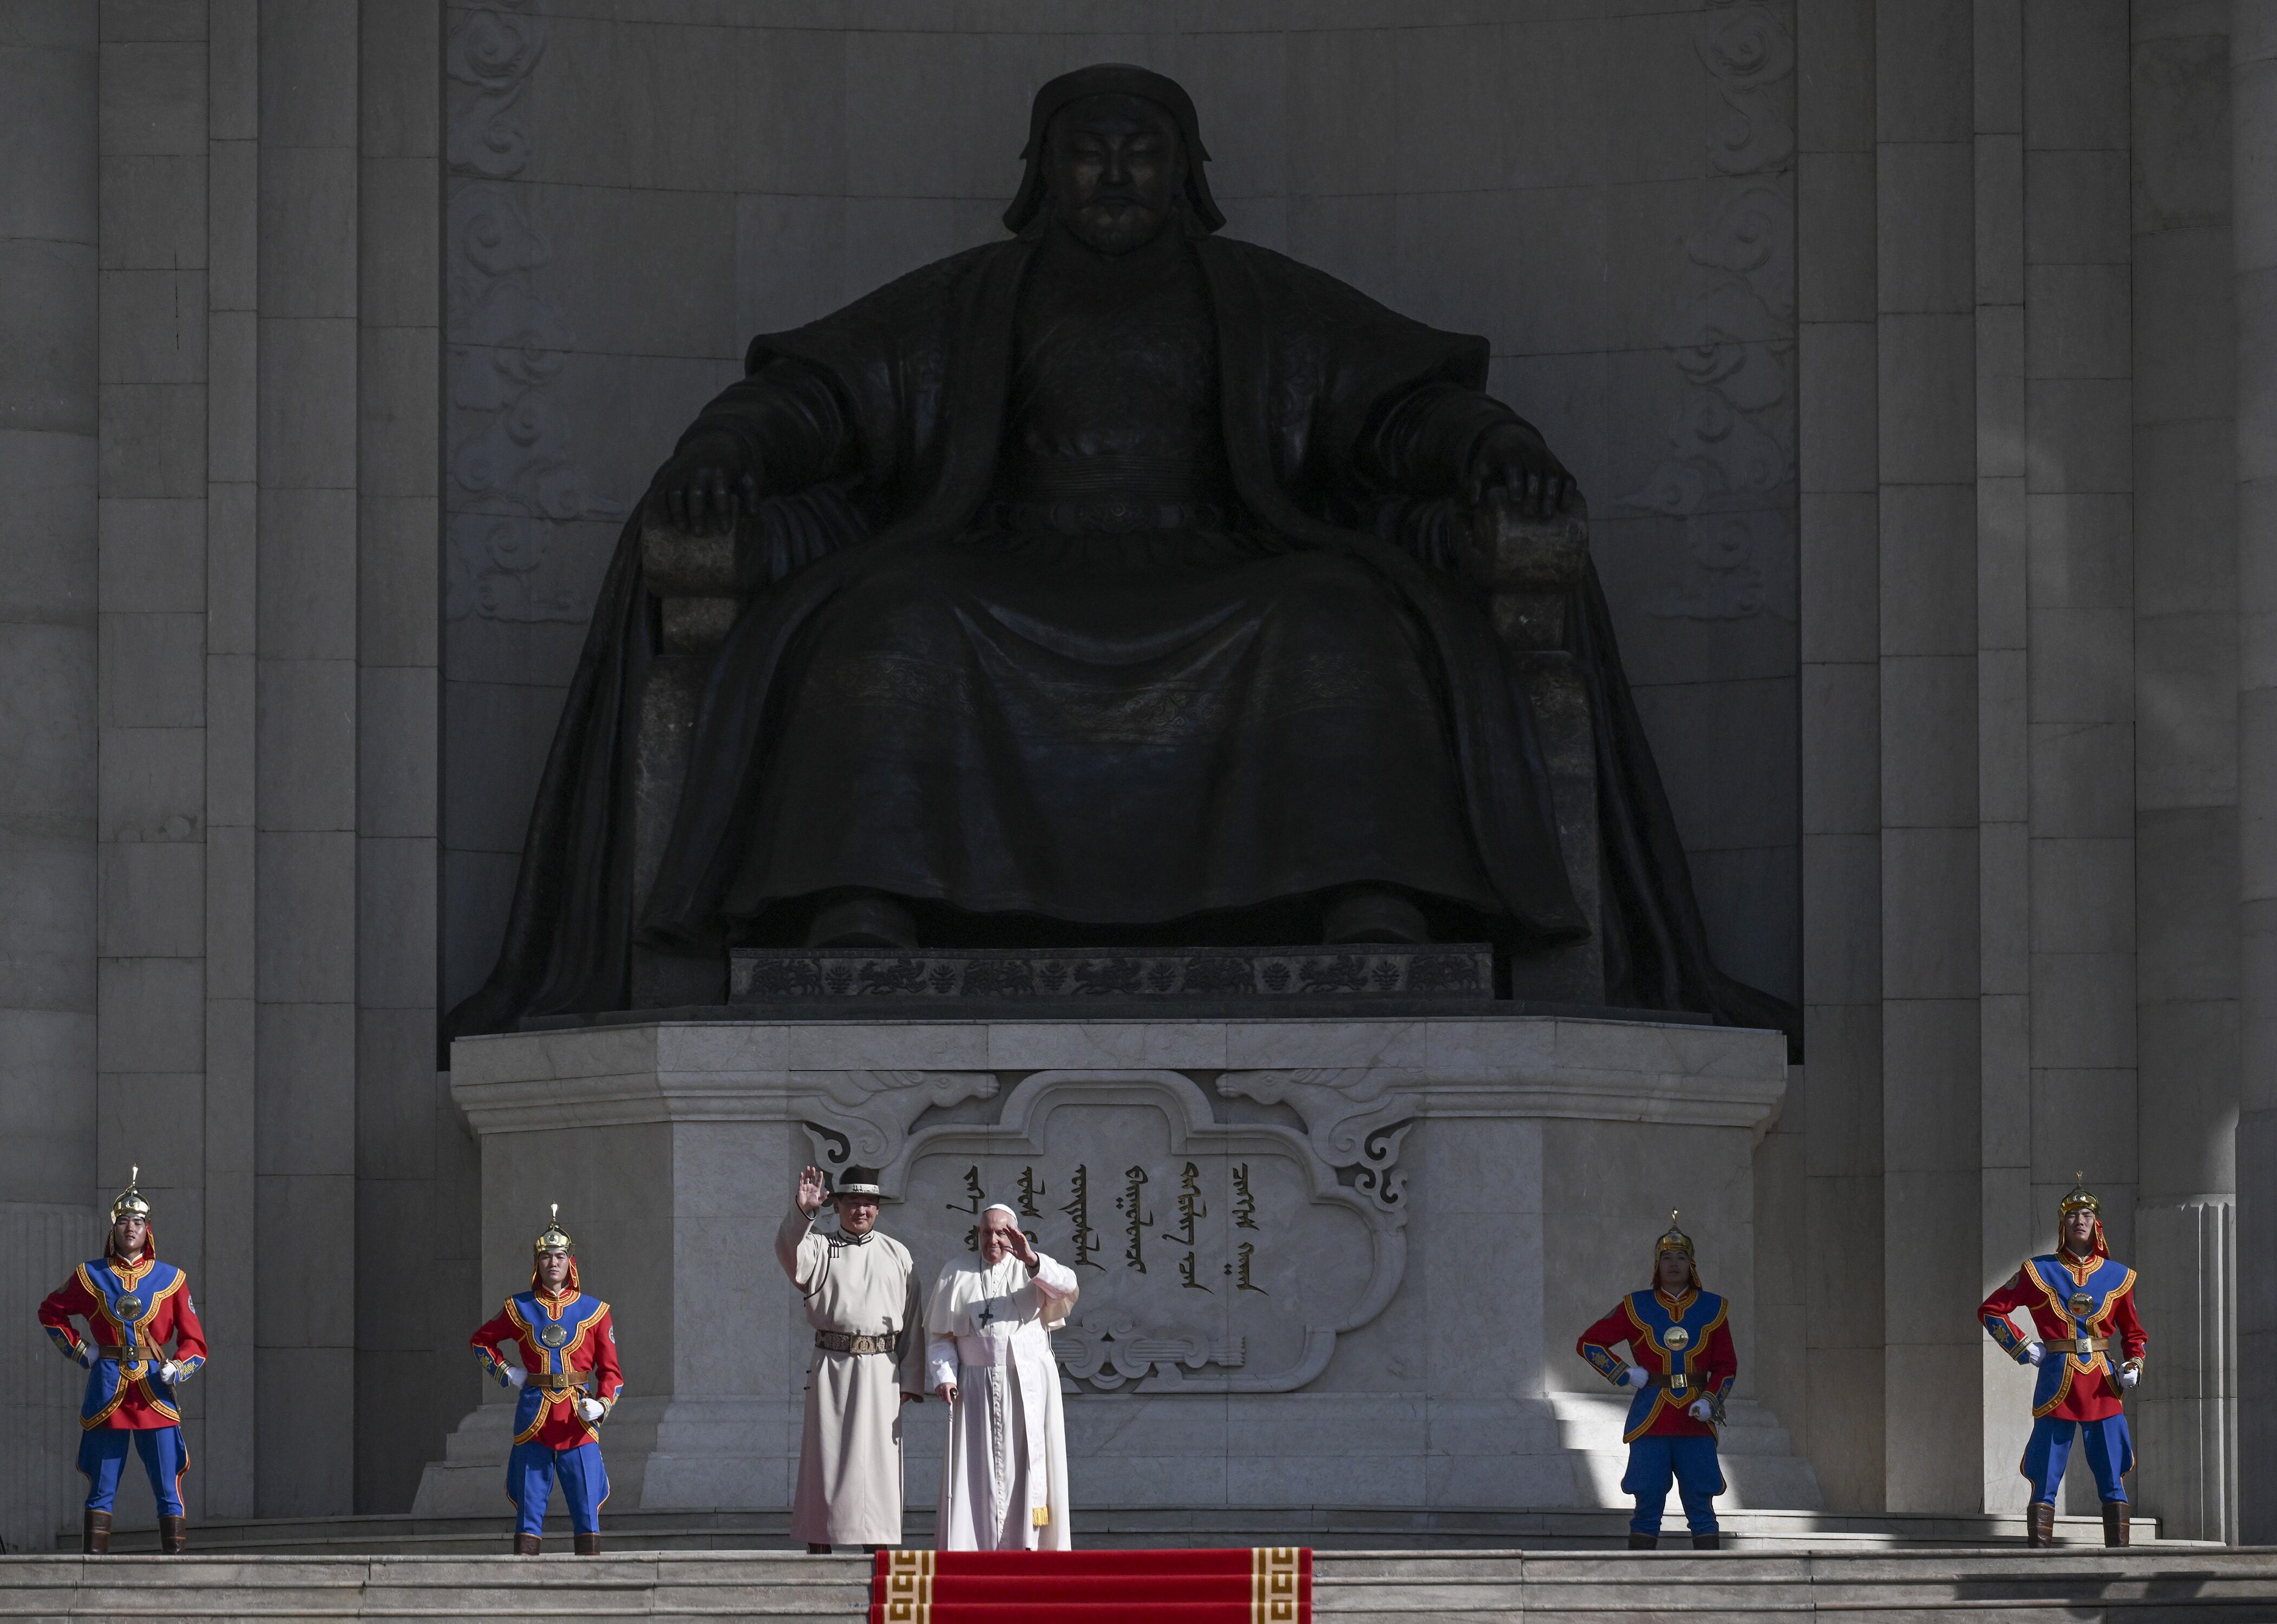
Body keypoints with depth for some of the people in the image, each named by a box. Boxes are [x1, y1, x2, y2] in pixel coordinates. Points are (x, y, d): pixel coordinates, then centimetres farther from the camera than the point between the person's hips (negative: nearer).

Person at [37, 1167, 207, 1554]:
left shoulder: (171, 1279, 6)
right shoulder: (90, 1276, 7)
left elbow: (195, 1342, 7)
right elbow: (50, 1312, 22)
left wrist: (176, 1369, -13)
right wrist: (79, 1350, 9)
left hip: (156, 1391, 0)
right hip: (107, 1393, 0)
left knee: (169, 1492, -3)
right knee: (102, 1493, 2)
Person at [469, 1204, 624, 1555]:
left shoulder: (595, 1311, 7)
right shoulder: (519, 1308, 8)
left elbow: (610, 1370, 7)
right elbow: (480, 1341, 23)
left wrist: (601, 1405, -11)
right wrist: (505, 1372, 7)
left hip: (578, 1417, 0)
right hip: (533, 1415, 0)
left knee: (587, 1508, -4)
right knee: (529, 1507, 0)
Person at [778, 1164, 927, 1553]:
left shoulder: (897, 1255, 12)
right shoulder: (818, 1247, 7)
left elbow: (912, 1321, 11)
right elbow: (789, 1254, -18)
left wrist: (911, 1380, 4)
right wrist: (802, 1212, -36)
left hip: (882, 1371, 1)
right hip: (832, 1369, -1)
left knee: (879, 1462, 1)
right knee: (825, 1458, -2)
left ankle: (878, 1556, 4)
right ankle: (818, 1556, -1)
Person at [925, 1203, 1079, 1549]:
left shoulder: (1032, 1271, 9)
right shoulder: (956, 1274, 13)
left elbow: (1067, 1287, -12)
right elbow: (940, 1335, 9)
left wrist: (1032, 1261, -27)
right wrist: (943, 1375, -6)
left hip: (1028, 1389, 0)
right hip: (976, 1388, 0)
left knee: (1024, 1466, -4)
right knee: (975, 1470, -4)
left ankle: (1024, 1546, -4)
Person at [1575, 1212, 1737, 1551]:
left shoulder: (1712, 1309, 8)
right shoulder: (1637, 1307, 4)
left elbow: (1726, 1366, 10)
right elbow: (1589, 1343, 8)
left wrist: (1709, 1402, -8)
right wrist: (1627, 1375, -4)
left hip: (1696, 1423, 1)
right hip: (1650, 1422, -1)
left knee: (1701, 1508, 0)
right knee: (1648, 1506, -2)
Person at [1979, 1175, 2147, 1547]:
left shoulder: (2118, 1276, 10)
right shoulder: (2039, 1272, 4)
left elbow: (2134, 1334, 18)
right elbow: (1990, 1310, 9)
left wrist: (2132, 1368, -1)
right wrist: (2024, 1347, -2)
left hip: (2104, 1388, 2)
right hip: (2057, 1384, -2)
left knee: (2114, 1482, -1)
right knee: (2045, 1484, -3)